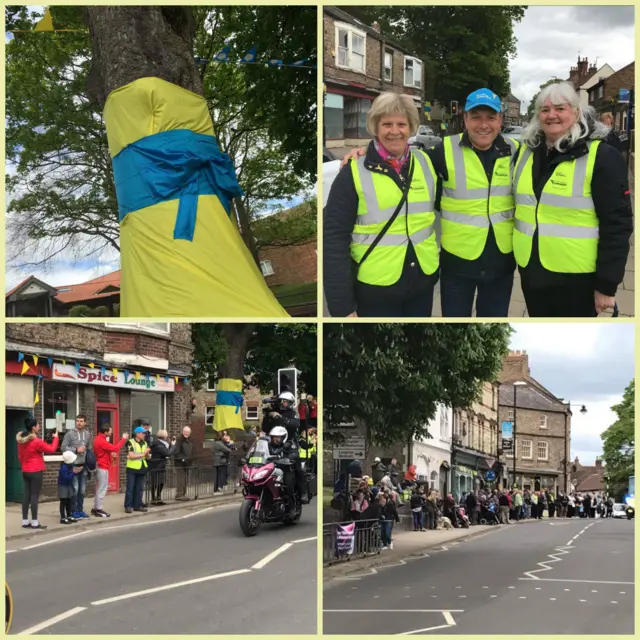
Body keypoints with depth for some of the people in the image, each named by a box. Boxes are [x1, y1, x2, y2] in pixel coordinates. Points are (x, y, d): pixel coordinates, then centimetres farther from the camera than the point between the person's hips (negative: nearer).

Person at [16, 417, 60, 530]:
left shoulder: (21, 440, 7)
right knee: (35, 496, -5)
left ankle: (25, 521, 10)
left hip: (25, 471, 8)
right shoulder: (36, 441, -17)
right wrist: (55, 438, 6)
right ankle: (34, 522, -4)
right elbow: (52, 449, -9)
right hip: (36, 471, -8)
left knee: (26, 495, 8)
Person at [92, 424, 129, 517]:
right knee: (102, 489, -6)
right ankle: (99, 510, -4)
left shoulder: (99, 439, 12)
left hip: (100, 466, 10)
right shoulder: (102, 441, -20)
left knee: (99, 488, 15)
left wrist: (111, 454, 3)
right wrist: (123, 439, -14)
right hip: (103, 467, -10)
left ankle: (95, 508, 18)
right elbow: (115, 448, -22)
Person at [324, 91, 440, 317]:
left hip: (423, 281, 4)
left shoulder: (425, 163, 3)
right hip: (375, 290, -4)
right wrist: (342, 307, -14)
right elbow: (334, 240, -10)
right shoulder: (354, 173, -8)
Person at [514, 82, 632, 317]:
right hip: (532, 271, 5)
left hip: (575, 277, -5)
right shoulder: (526, 152, 7)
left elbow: (617, 224, -12)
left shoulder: (601, 156, -11)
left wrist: (607, 283, -15)